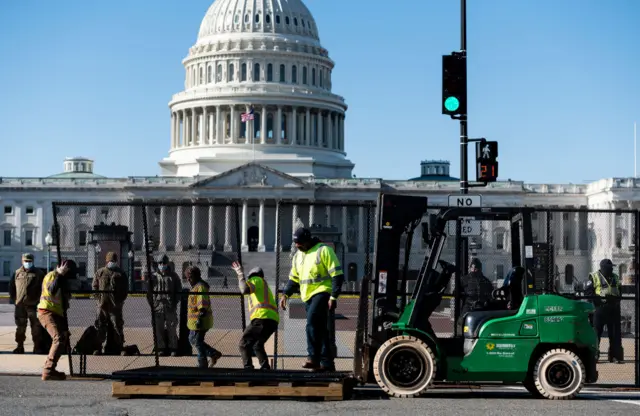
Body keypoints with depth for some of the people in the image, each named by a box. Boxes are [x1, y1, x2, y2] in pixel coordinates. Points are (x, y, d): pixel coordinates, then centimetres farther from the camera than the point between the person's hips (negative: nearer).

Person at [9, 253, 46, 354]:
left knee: (36, 328, -3)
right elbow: (11, 287, 17)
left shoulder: (38, 273, 3)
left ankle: (37, 347, 2)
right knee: (20, 327, 9)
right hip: (20, 305, 3)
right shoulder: (17, 273, 10)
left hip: (33, 305, -3)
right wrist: (14, 299, 9)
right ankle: (20, 346, 18)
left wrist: (39, 299, -4)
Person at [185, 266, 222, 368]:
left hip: (200, 320, -11)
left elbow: (203, 304, -24)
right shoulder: (195, 286, 17)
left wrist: (200, 318, -29)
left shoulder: (200, 287, -17)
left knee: (197, 341, -2)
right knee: (192, 339, 17)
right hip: (195, 320, 11)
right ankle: (214, 354, 18)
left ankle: (202, 364, 7)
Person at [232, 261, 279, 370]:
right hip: (273, 320, 9)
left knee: (244, 344, -8)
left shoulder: (256, 280, 9)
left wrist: (240, 274, -1)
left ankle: (248, 368, -23)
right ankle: (265, 368, 16)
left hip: (263, 318, -9)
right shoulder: (265, 286, 36)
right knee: (257, 345, 25)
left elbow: (245, 290, -12)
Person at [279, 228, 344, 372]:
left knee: (312, 322, -24)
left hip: (322, 292, -7)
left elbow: (337, 275, -11)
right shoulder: (297, 256, 15)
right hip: (308, 296, 7)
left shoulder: (324, 251, -8)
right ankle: (327, 363, 11)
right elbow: (293, 278, 22)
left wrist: (333, 297, -17)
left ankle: (314, 357, -22)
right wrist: (286, 294, 8)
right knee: (320, 329, 8)